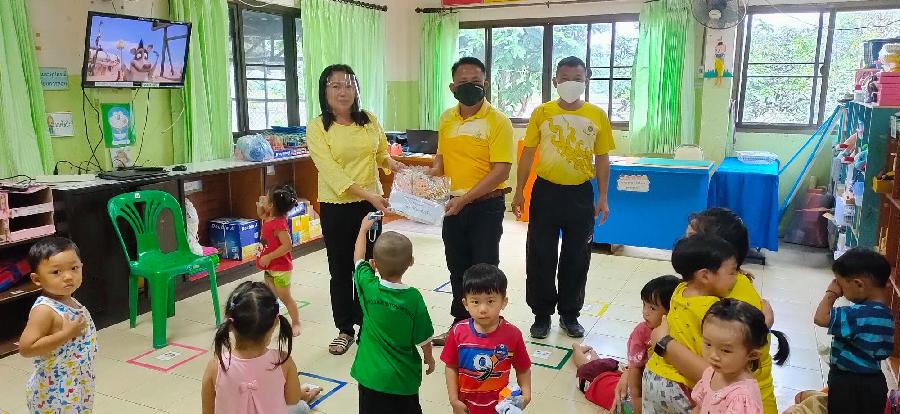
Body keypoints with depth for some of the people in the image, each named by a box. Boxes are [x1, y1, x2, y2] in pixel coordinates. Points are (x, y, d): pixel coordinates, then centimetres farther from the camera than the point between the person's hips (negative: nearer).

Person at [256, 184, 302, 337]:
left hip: (280, 268, -9)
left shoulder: (279, 223, -28)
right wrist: (260, 205, 3)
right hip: (269, 267, 9)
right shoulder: (269, 218, -1)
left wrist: (268, 257, -27)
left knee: (284, 297, 4)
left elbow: (287, 245, -32)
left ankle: (296, 323, 19)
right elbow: (262, 216, 24)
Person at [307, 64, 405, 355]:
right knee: (340, 270, 9)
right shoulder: (317, 127, -8)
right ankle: (344, 329, 25)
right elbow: (330, 170, -18)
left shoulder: (369, 121, 3)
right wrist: (368, 194, -27)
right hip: (335, 208, -2)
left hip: (370, 205, 2)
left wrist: (391, 162, -6)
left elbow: (382, 152, 18)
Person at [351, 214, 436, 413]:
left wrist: (364, 228, 19)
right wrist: (429, 357, 14)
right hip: (404, 379, -1)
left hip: (371, 375, 1)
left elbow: (358, 257, 4)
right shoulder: (414, 298, -19)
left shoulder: (368, 287, -16)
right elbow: (423, 338, -7)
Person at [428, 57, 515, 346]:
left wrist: (465, 198, -23)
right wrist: (433, 171, -2)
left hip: (486, 205, -6)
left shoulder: (498, 121, -13)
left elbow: (501, 171, -19)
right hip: (454, 204, 6)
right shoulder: (446, 119, 5)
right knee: (457, 267, 16)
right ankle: (460, 322, 33)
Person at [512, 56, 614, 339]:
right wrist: (519, 192, -1)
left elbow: (602, 159, 5)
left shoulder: (597, 116, 0)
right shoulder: (542, 113, -2)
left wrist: (602, 197, 2)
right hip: (546, 192, -1)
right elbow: (528, 153, 2)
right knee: (540, 257, 6)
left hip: (580, 194, 1)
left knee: (576, 258, 10)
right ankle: (542, 314, 22)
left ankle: (569, 314, 26)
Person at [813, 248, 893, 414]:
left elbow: (820, 318, -29)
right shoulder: (883, 312, 4)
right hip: (870, 382, 9)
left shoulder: (861, 314, -28)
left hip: (850, 387, -9)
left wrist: (831, 293, -14)